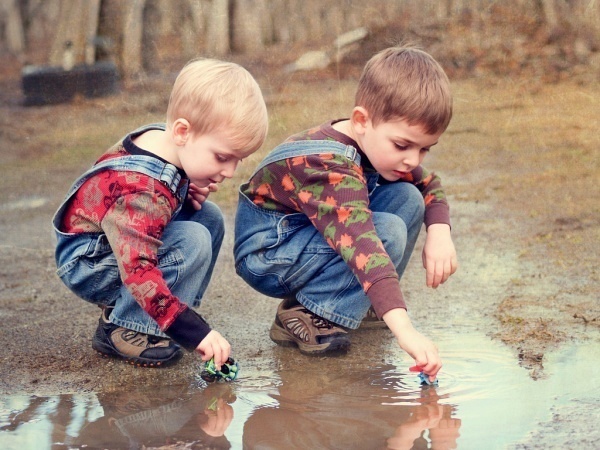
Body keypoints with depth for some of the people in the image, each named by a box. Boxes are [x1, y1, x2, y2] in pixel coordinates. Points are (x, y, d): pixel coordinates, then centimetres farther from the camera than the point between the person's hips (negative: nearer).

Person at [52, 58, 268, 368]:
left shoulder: (161, 139, -8)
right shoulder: (143, 192, -36)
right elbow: (138, 272, -40)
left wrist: (194, 192, -8)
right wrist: (196, 332, -41)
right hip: (86, 266, -10)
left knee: (209, 217, 2)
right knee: (193, 242, -27)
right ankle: (121, 329, -13)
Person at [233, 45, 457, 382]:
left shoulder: (379, 145, -7)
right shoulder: (331, 168, -35)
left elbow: (430, 185, 11)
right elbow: (361, 245, -47)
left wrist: (440, 233, -11)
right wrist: (404, 329, -57)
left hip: (311, 235, 9)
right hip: (267, 256, -9)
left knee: (408, 198, -4)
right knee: (389, 231, -27)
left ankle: (361, 301, 4)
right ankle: (304, 317, -17)